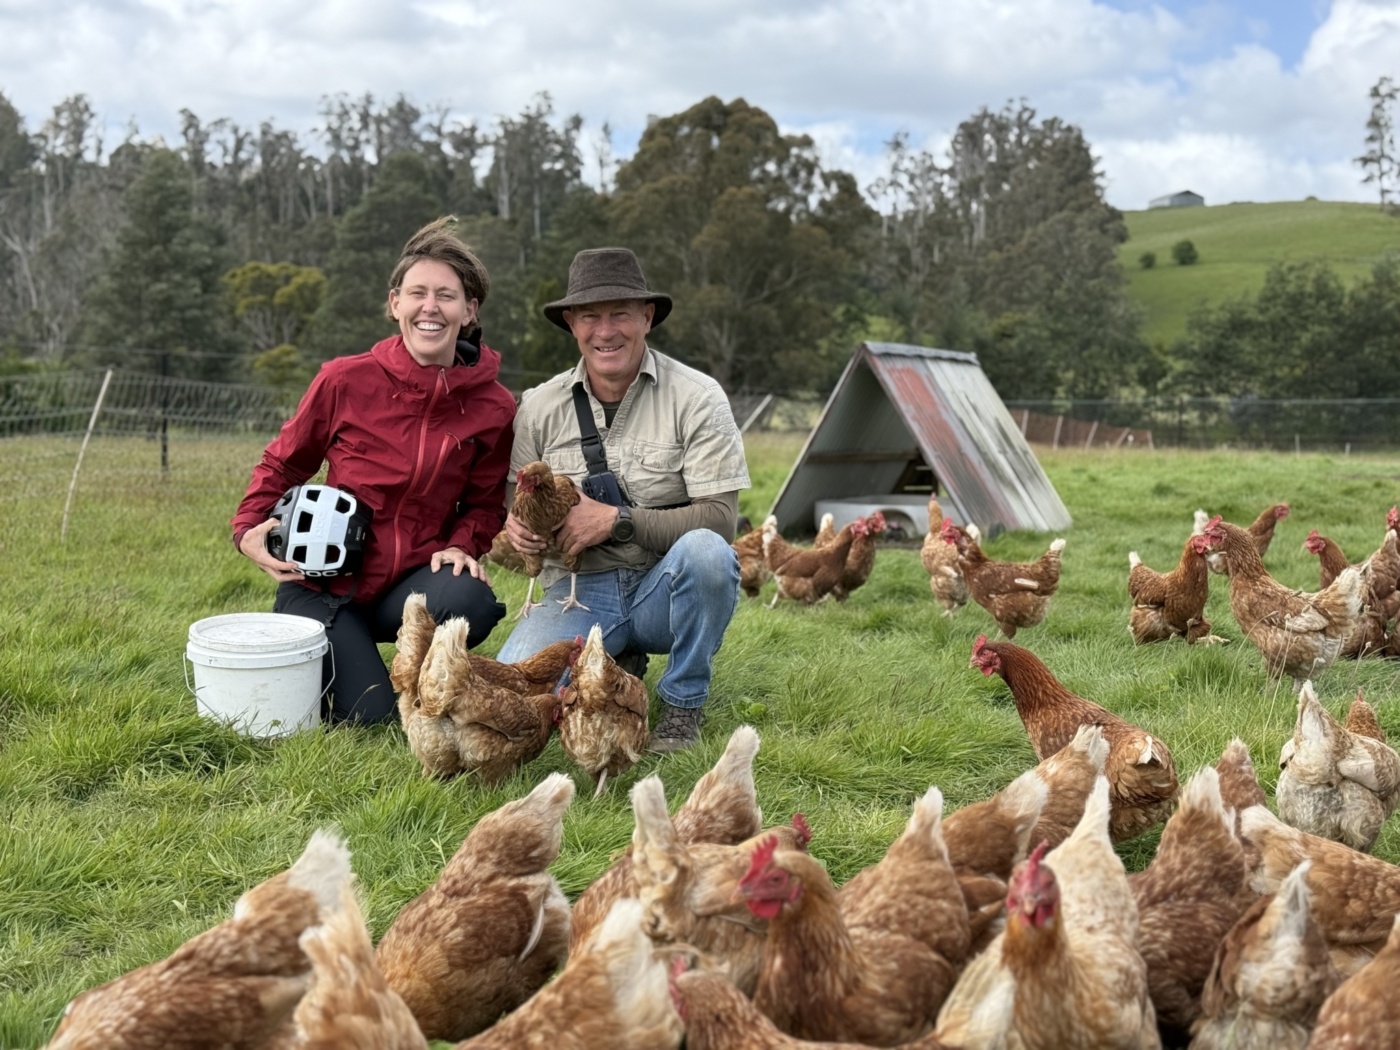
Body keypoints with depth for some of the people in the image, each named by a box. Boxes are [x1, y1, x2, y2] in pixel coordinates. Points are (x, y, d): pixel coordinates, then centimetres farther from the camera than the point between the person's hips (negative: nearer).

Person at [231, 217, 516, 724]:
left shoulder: (492, 407, -4)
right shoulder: (344, 380, -9)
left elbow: (485, 503, 9)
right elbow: (282, 462, 6)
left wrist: (461, 545, -11)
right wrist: (250, 527, -9)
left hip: (411, 578, 1)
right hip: (326, 581, -1)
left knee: (470, 602, -33)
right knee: (368, 716, -15)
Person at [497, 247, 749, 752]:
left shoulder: (696, 397, -7)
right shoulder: (539, 407, 3)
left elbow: (719, 518, -14)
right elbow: (517, 507, 11)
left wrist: (616, 520, -22)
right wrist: (517, 526, -14)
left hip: (666, 587, -2)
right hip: (578, 589, 2)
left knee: (705, 550, -37)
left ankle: (682, 705, -10)